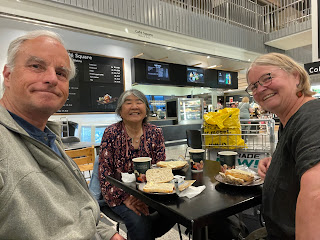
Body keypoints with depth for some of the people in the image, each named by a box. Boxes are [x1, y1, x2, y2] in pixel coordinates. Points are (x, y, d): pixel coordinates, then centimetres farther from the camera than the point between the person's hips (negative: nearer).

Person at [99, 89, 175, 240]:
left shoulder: (155, 133, -1)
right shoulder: (111, 133, -8)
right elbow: (105, 174, -9)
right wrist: (125, 199, -20)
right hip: (120, 195, -3)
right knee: (139, 221, -29)